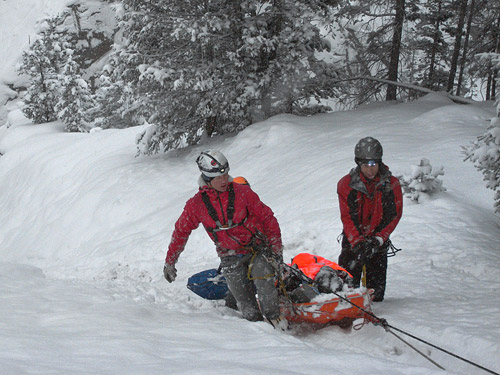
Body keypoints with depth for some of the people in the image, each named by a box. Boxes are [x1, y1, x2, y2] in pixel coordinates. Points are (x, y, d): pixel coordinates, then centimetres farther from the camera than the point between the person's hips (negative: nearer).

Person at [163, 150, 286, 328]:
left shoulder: (242, 192, -5)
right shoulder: (196, 204, -3)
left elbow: (266, 217, 2)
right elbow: (181, 231, 11)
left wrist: (276, 247, -4)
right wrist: (170, 262, 13)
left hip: (258, 248, 0)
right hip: (230, 258, 0)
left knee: (262, 276, -33)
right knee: (250, 313, -11)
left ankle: (273, 315, -12)